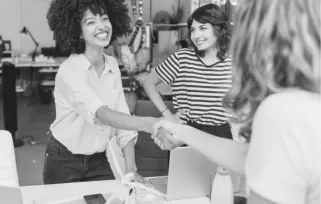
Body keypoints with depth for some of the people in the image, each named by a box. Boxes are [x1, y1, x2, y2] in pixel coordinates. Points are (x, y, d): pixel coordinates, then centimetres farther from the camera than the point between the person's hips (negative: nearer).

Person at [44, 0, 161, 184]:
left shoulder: (112, 65, -3)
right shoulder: (69, 71, -23)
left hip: (99, 160, 5)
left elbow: (123, 117, -6)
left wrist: (131, 169, -14)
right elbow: (102, 114, -38)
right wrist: (149, 124, -54)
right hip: (64, 161, -5)